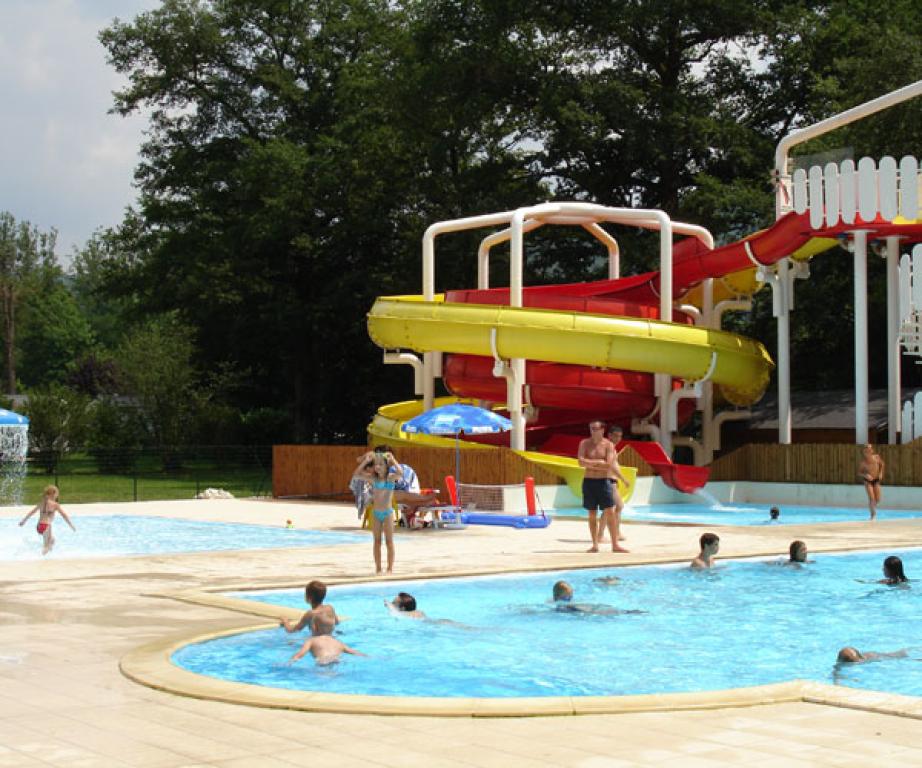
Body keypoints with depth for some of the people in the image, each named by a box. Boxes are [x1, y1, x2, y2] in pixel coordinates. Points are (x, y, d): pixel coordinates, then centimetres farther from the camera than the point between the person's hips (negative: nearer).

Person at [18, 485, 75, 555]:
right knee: (46, 545, -3)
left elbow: (31, 512, 28)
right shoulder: (55, 504, -3)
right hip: (46, 526, -7)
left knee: (52, 539, 27)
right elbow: (64, 515, -2)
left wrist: (23, 520, 43)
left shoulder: (41, 503, 14)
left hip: (39, 526, 7)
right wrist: (72, 526, 6)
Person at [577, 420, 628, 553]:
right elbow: (581, 462, -12)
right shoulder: (584, 444, 2)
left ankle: (615, 545, -2)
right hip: (588, 481, 1)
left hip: (603, 481, -1)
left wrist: (590, 464, -12)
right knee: (592, 515, 5)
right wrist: (598, 462, -14)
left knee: (610, 513, -5)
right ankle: (595, 545, 11)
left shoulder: (608, 445, -4)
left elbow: (609, 465, -16)